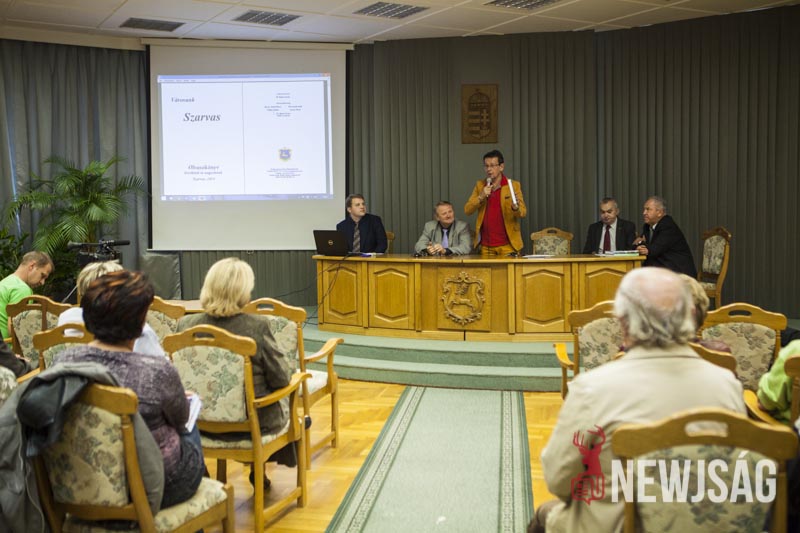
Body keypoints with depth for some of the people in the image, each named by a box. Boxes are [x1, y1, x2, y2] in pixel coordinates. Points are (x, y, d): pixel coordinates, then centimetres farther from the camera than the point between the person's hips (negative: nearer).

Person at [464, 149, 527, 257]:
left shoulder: (513, 185, 0)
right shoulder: (480, 185, 8)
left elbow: (523, 213, -4)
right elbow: (467, 210, 3)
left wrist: (516, 208, -25)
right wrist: (481, 197, -13)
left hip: (507, 245, -2)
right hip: (485, 246, 2)